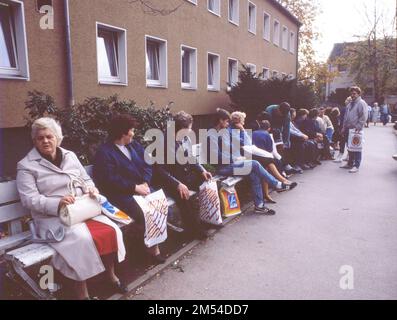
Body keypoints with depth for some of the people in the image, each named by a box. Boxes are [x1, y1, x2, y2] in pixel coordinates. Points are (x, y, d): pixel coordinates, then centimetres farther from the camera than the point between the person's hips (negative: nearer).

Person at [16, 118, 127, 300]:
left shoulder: (70, 156, 11)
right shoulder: (26, 166, -3)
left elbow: (86, 180, 17)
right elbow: (30, 199, -12)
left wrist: (91, 189, -7)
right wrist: (57, 203, -27)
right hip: (52, 217, -5)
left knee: (111, 230, -15)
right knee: (83, 239, -32)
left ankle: (111, 273, 10)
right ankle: (82, 292, -14)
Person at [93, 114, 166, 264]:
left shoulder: (135, 145, 16)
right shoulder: (104, 152, -6)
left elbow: (147, 165, 10)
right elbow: (111, 180, -15)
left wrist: (145, 183, -9)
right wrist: (135, 188, -17)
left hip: (141, 187, 6)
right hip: (121, 194, -6)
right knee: (144, 214, -26)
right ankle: (153, 248, -6)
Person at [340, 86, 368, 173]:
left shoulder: (361, 103, -7)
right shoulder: (350, 104, 19)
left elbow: (364, 116, -15)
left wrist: (358, 126, -20)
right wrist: (344, 127, 16)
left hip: (356, 129, -8)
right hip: (348, 129, 8)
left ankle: (356, 166, -1)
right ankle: (350, 163, 24)